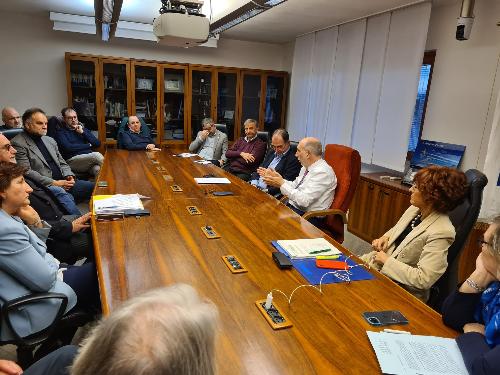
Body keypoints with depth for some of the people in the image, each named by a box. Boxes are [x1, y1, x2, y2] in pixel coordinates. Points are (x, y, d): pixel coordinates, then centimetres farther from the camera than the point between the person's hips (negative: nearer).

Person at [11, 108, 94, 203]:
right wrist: (54, 183, -18)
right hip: (45, 187, -8)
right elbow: (26, 172, -13)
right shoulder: (18, 144, -4)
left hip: (64, 182, 8)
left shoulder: (50, 140, 19)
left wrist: (69, 176, -1)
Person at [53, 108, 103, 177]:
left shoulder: (83, 128, 22)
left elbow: (97, 143, 11)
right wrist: (88, 145, 0)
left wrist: (83, 132, 2)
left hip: (89, 158, 4)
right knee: (96, 155, -31)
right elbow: (68, 148, -9)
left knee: (97, 169, -34)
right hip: (72, 160, -3)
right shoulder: (60, 132, 8)